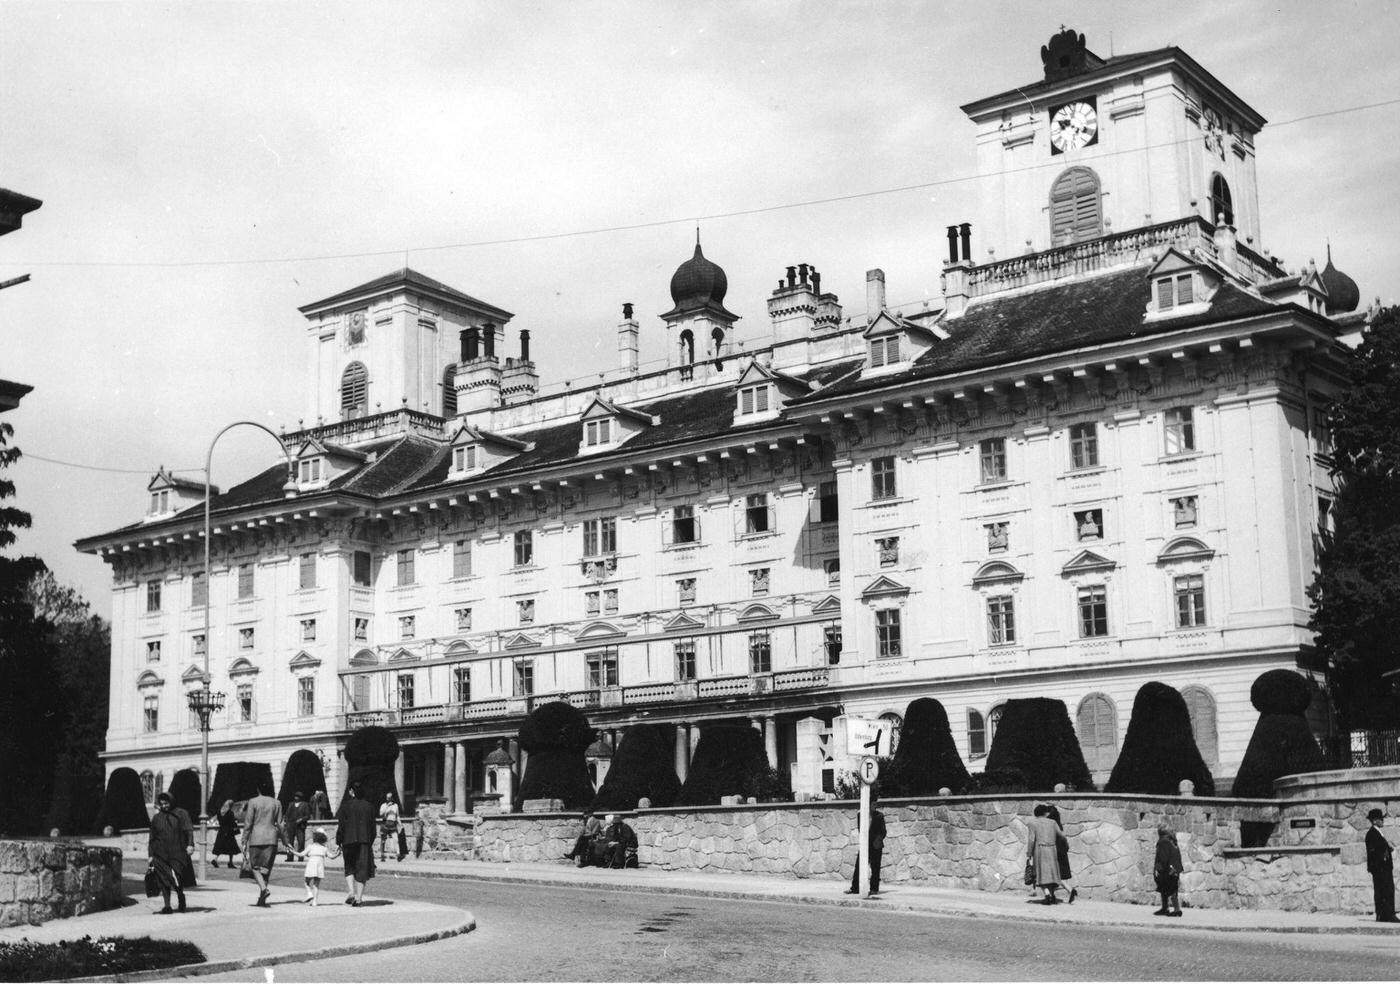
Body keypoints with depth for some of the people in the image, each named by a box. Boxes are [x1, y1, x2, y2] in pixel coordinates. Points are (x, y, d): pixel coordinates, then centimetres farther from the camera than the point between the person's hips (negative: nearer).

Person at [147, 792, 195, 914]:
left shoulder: (181, 814, 2)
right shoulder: (156, 818, 12)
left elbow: (189, 830, -7)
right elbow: (152, 838, 16)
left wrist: (190, 844, -21)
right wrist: (151, 855, 12)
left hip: (178, 853, -3)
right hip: (161, 854, 3)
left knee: (178, 878, -4)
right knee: (164, 880, -2)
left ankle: (181, 900, 20)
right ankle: (167, 906, 1)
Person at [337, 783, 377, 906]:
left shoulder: (346, 806, -5)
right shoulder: (368, 806, 5)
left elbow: (341, 826, -6)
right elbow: (372, 827, 7)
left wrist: (338, 843, 0)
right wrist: (371, 843, 15)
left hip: (349, 840, -2)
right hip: (365, 841, 2)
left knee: (349, 868, 14)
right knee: (362, 868, 6)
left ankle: (351, 891, -6)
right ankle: (358, 897, 3)